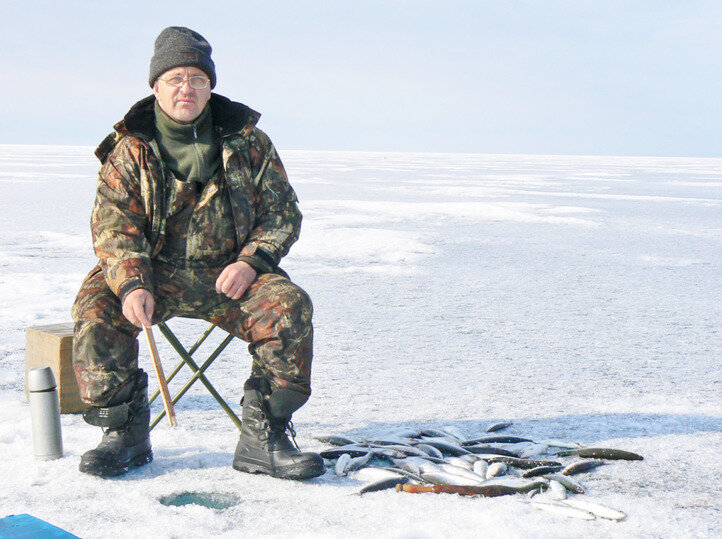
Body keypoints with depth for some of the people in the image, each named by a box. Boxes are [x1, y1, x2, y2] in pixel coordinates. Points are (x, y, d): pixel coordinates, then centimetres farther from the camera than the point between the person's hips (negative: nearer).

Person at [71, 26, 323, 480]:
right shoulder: (130, 149, 2)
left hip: (230, 271, 0)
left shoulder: (247, 140, 4)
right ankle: (125, 432, -11)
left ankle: (264, 437, -17)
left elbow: (283, 213, 6)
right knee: (96, 305, -27)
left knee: (290, 306, -27)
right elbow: (113, 224, -4)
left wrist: (251, 262, -13)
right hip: (157, 271, 0)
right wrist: (132, 284, -24)